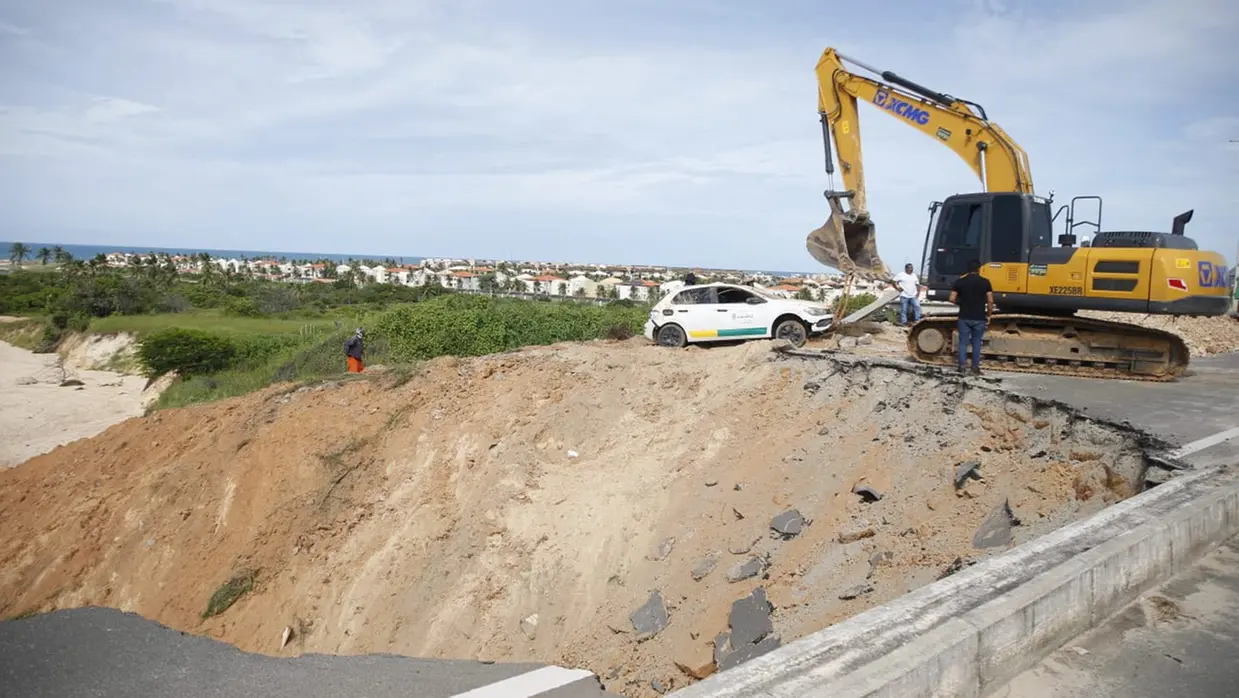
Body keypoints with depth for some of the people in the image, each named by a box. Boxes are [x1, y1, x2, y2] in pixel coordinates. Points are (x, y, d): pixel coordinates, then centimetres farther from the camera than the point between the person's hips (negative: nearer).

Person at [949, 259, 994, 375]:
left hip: (964, 317, 1)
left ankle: (962, 366, 9)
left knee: (963, 342, 9)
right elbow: (990, 301, -8)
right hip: (979, 318, -1)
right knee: (976, 343, 9)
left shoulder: (960, 281, -2)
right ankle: (975, 368, 11)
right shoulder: (985, 282, -5)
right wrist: (989, 315, 5)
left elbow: (952, 299, -4)